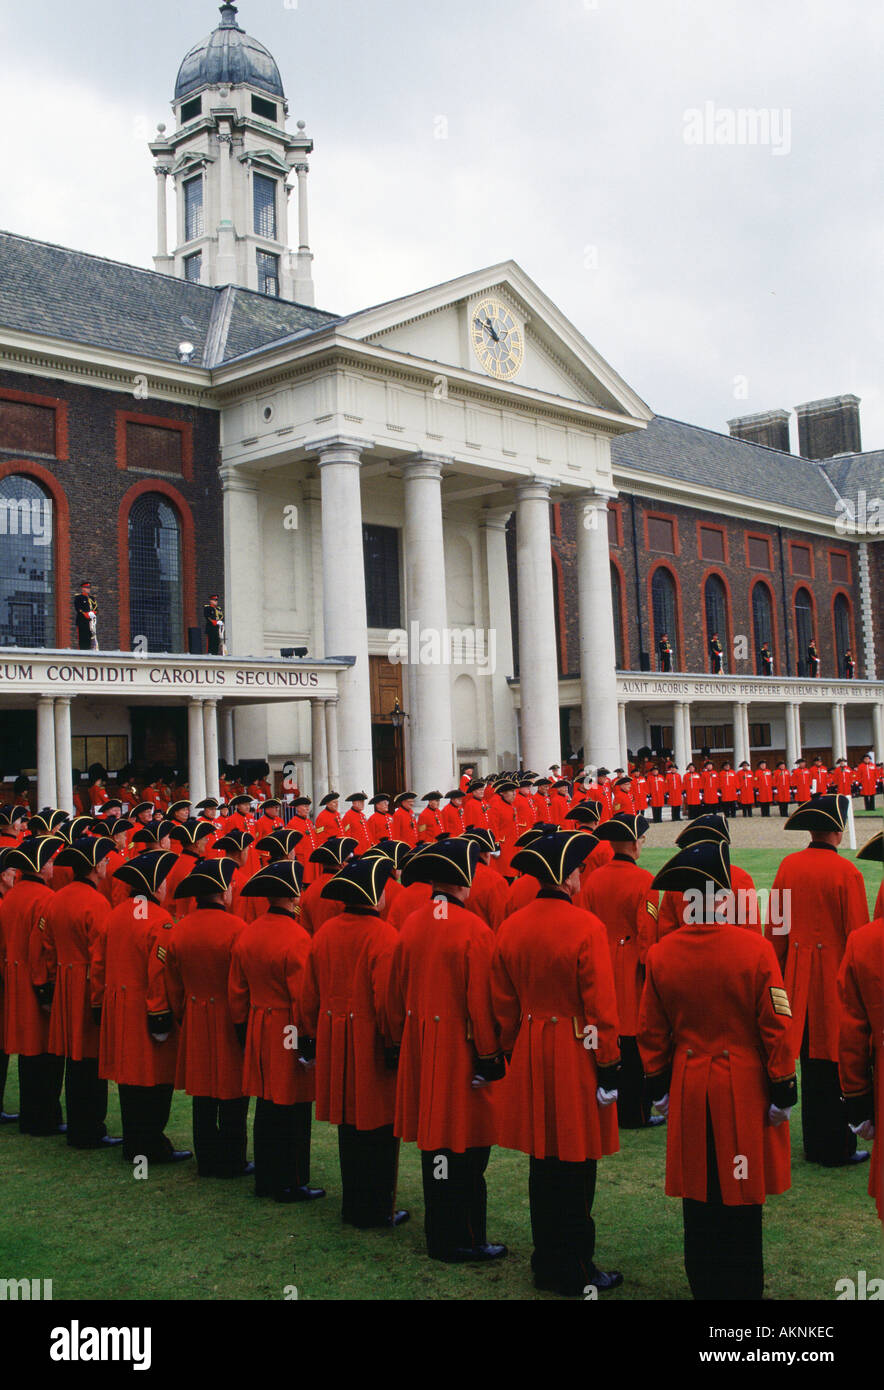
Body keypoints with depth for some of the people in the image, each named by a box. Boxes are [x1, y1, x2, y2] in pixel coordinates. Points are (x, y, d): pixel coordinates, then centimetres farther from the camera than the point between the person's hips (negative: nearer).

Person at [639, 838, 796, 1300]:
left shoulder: (660, 954, -7)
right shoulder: (756, 950, -16)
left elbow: (652, 1033, 2)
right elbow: (776, 1029, -11)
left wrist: (659, 1087, 15)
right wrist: (782, 1091, 0)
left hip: (689, 1091, 3)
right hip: (745, 1089, -3)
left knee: (698, 1197, 15)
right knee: (741, 1201, 10)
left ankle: (703, 1284, 26)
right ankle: (742, 1287, 21)